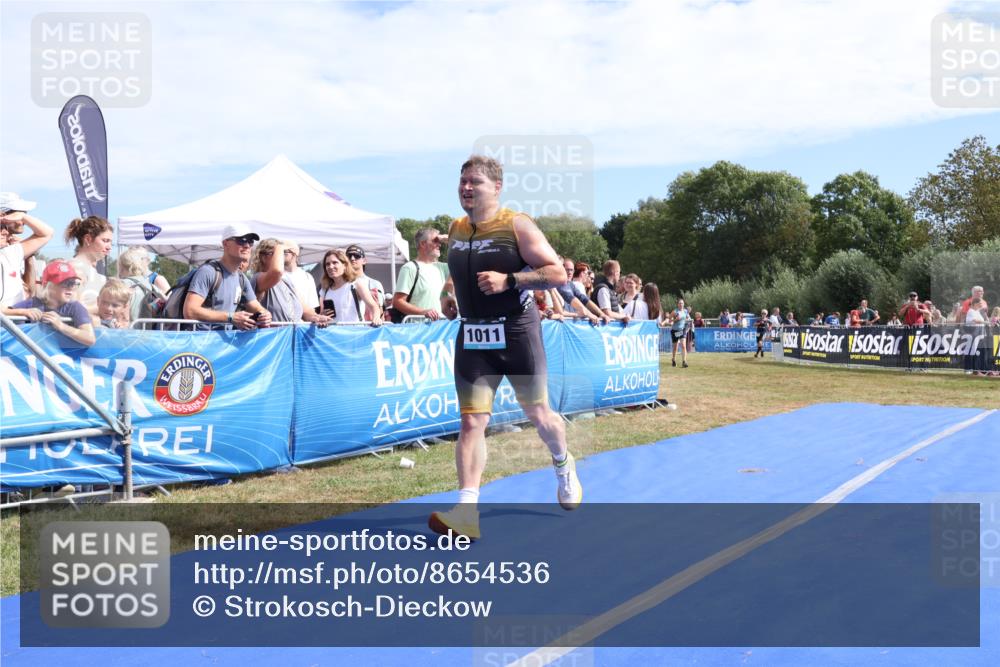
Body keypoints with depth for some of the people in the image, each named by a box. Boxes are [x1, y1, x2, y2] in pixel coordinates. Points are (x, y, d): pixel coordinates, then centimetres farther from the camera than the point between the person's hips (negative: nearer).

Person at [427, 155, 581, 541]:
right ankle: (467, 509, -10)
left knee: (538, 415, 10)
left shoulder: (517, 225, -8)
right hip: (472, 336, 4)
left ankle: (564, 468, 41)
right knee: (471, 422, -7)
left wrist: (509, 280, -22)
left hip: (516, 333, -4)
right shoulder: (455, 231, 9)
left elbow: (558, 273, -12)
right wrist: (458, 301, 12)